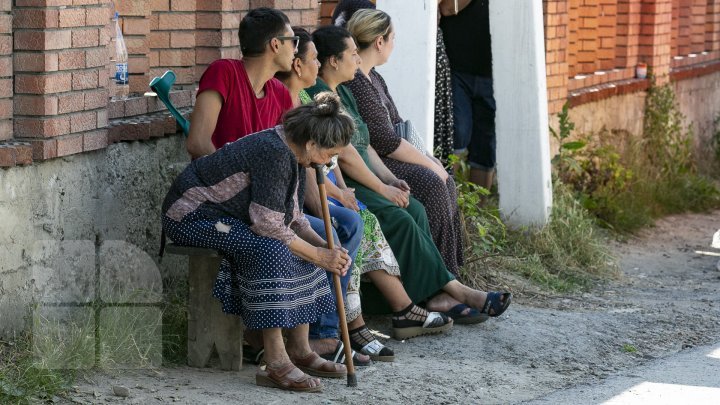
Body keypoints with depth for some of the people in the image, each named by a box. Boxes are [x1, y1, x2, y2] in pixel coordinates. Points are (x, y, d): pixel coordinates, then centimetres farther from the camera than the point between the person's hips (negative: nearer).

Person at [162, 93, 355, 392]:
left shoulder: (294, 156, 3)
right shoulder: (273, 153, -27)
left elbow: (293, 219, 10)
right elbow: (269, 226, -29)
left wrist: (326, 248, -6)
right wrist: (319, 256, -20)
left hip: (228, 216, 10)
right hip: (192, 215, -10)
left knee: (305, 248, -1)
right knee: (272, 249, -31)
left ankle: (299, 350, 2)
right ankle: (276, 364, -32)